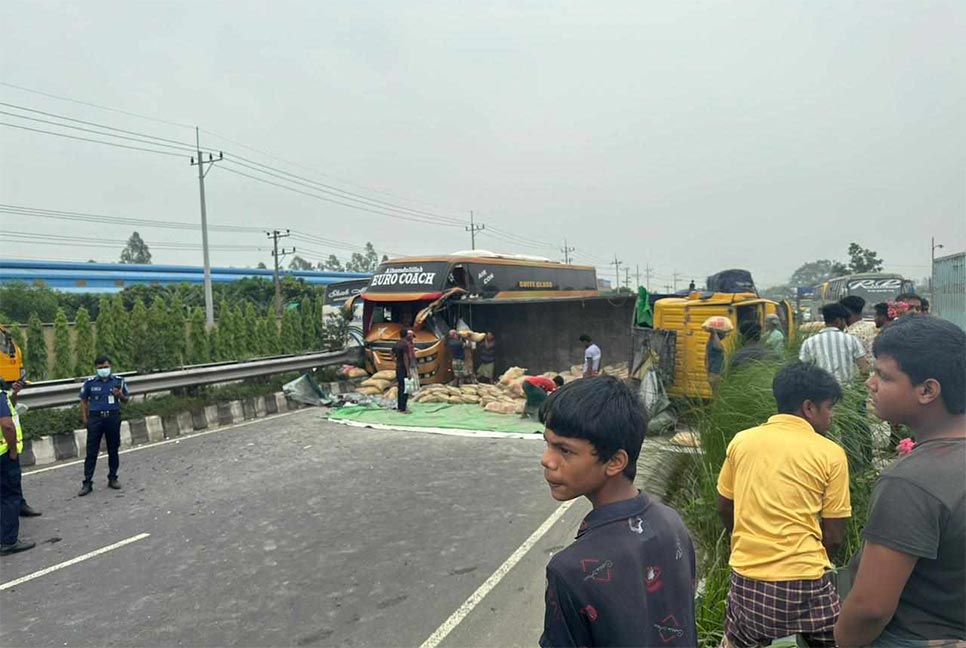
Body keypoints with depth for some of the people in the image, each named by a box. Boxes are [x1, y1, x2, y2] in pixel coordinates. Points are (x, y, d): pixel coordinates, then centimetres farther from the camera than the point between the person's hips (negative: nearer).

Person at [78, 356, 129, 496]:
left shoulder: (118, 381, 3)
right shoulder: (90, 383, 1)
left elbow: (126, 399, 11)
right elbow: (83, 401, 9)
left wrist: (120, 395, -12)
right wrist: (85, 418, 2)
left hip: (113, 417, 1)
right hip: (95, 418, -1)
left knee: (113, 450, 9)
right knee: (91, 452, -1)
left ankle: (112, 478, 21)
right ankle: (87, 483, 4)